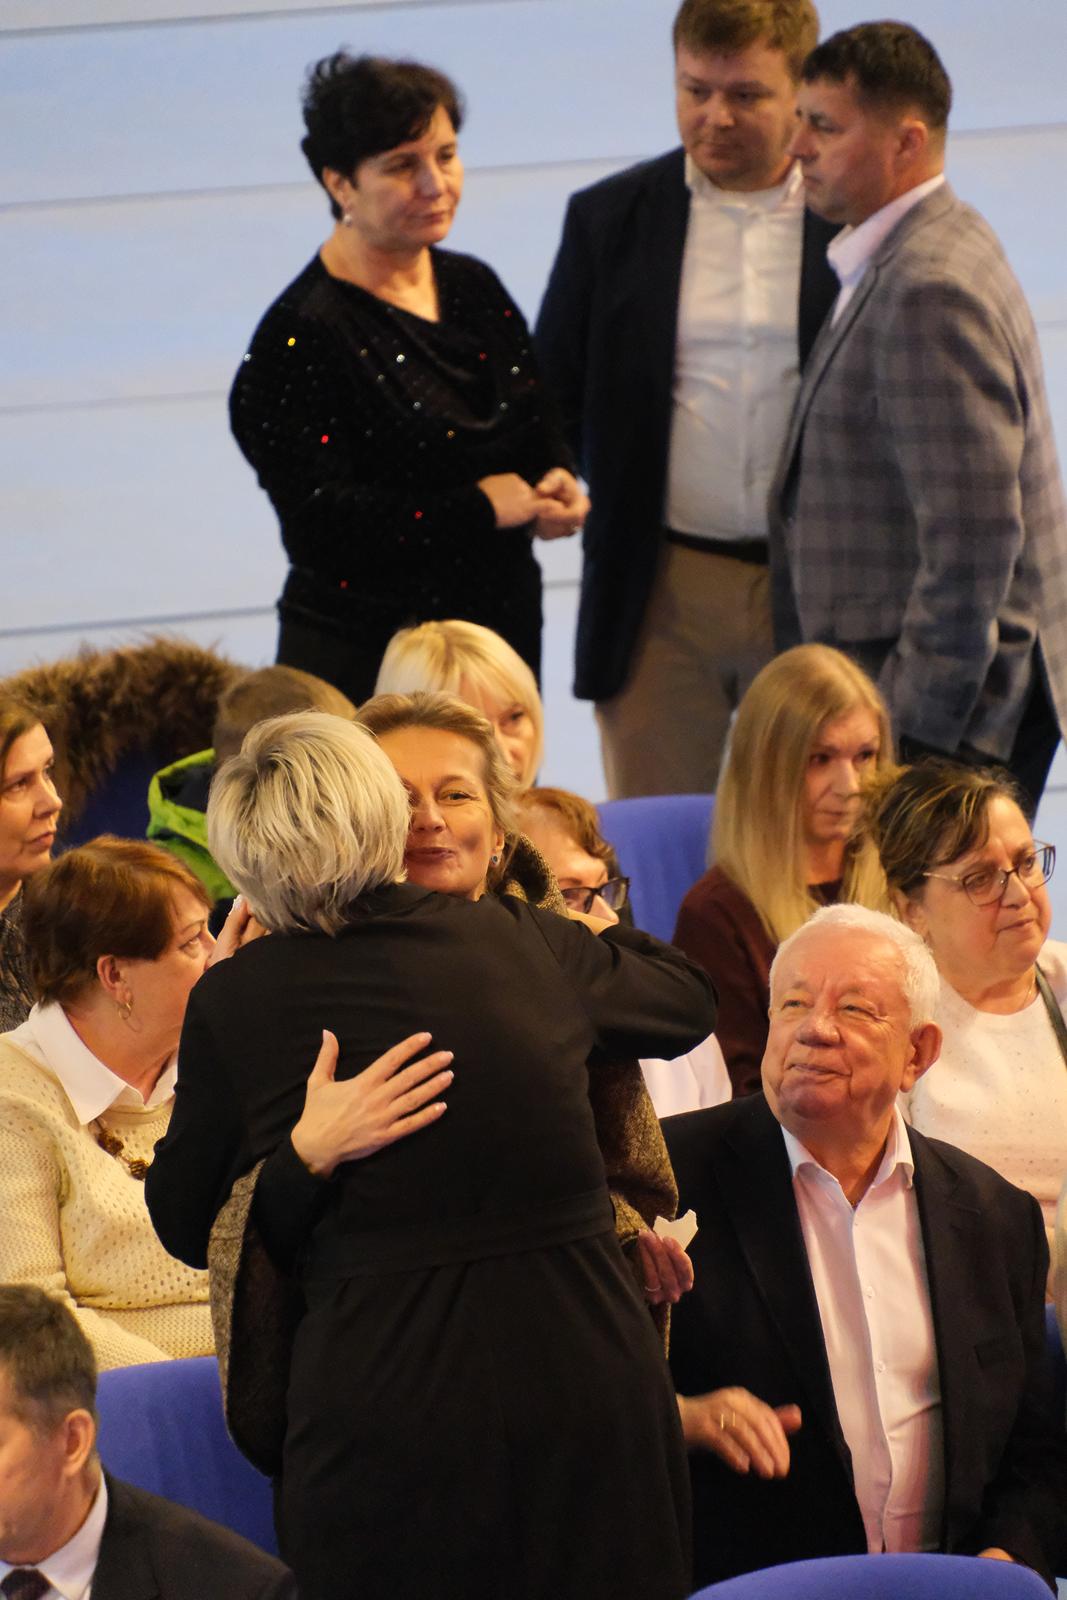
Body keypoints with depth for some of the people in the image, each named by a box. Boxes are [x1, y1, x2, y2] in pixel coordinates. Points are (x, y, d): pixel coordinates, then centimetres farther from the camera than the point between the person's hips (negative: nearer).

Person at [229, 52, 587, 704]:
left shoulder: (474, 288, 10)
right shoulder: (301, 334, -13)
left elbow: (541, 424, 21)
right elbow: (319, 523, -19)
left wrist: (555, 480, -3)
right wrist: (477, 507, -16)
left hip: (503, 624, 6)